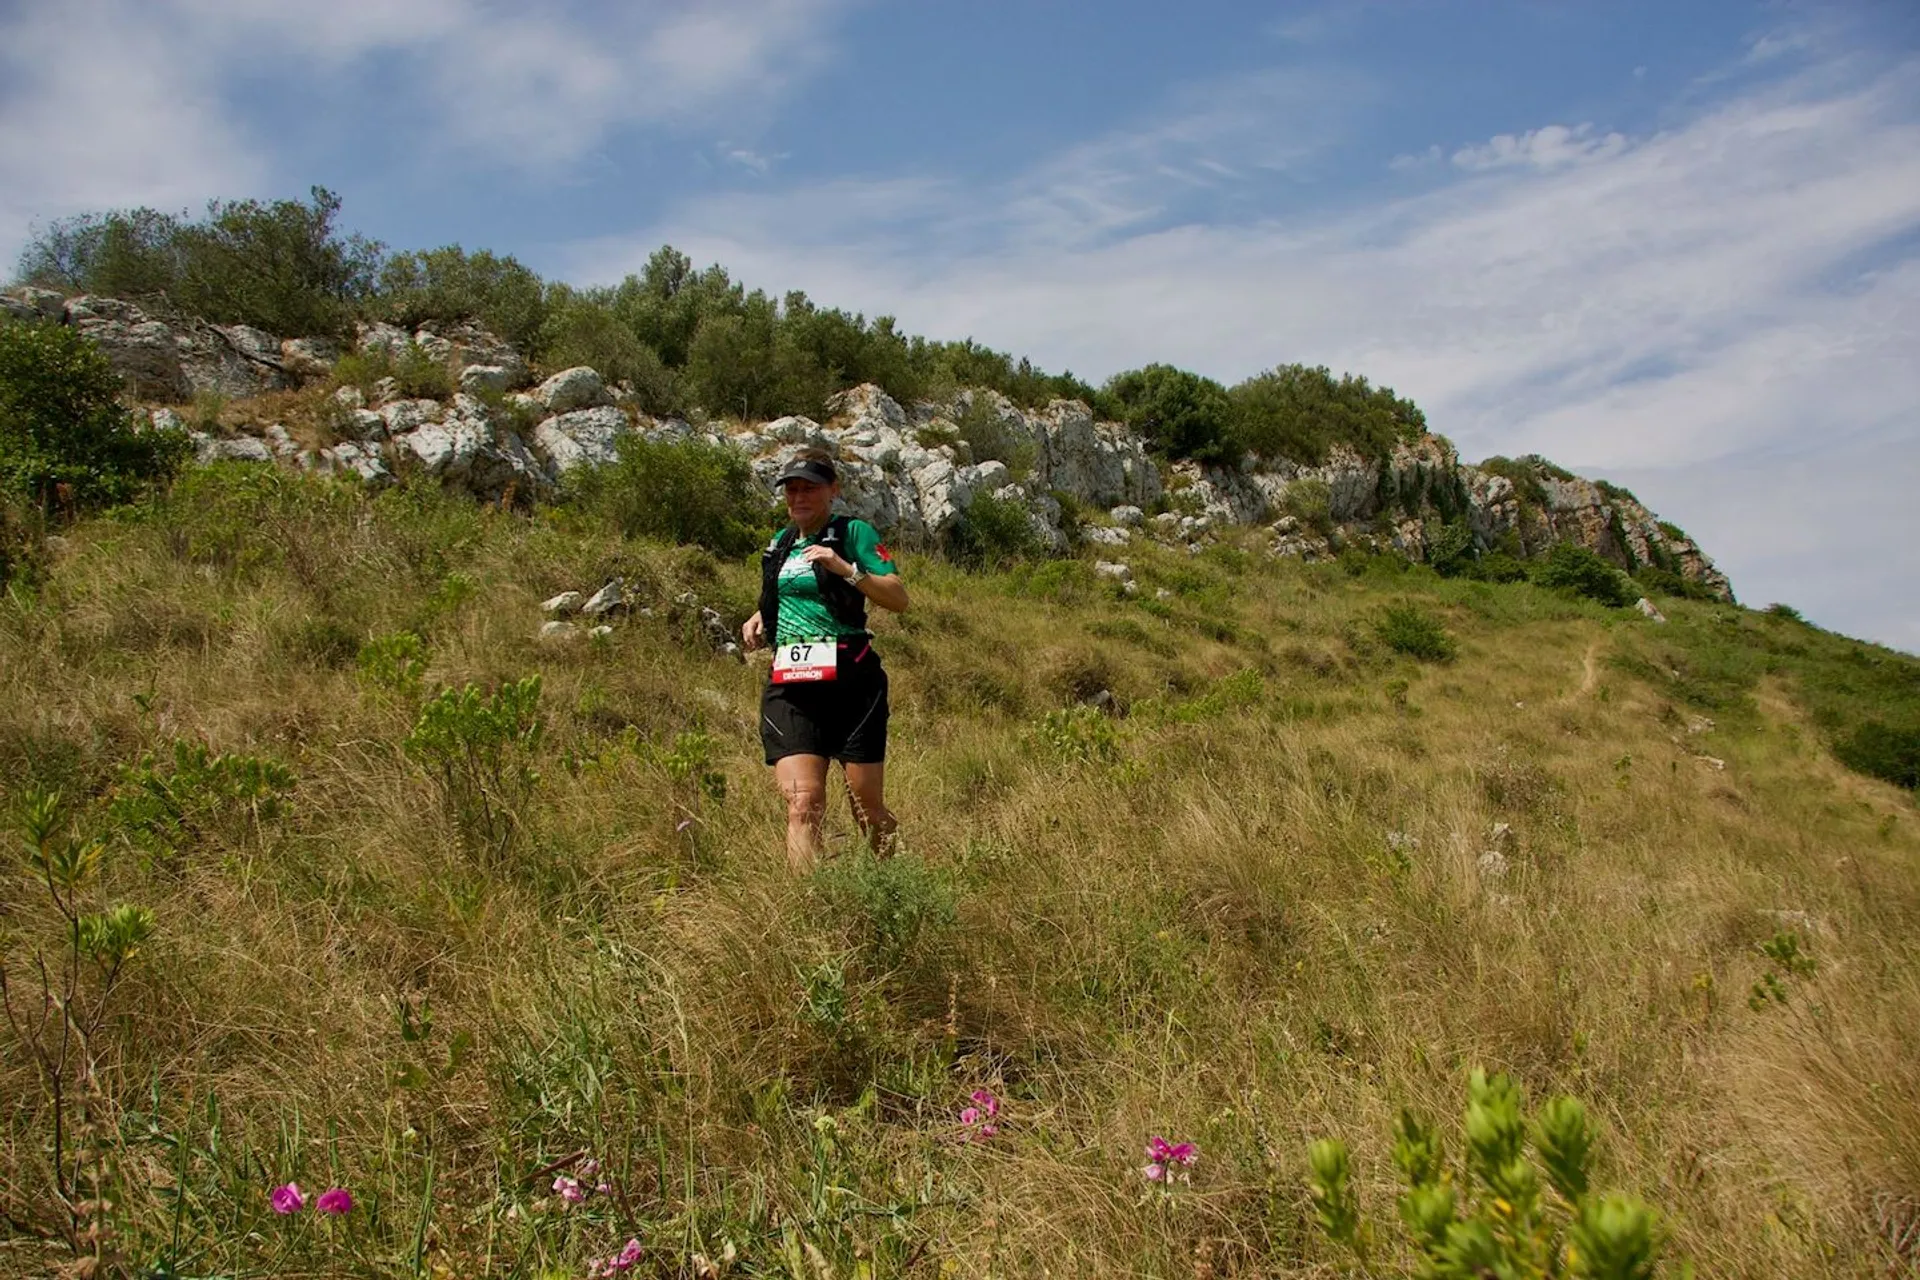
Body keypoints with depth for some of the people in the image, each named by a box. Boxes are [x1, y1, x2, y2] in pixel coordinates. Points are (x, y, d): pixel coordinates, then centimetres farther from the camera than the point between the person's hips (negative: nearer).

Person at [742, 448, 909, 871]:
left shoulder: (853, 532, -1)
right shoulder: (780, 543, 18)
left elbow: (898, 598, -10)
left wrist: (845, 568, -21)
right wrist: (759, 618, 14)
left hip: (851, 681, -4)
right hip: (789, 685, 4)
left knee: (868, 807, 3)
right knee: (803, 802, -12)